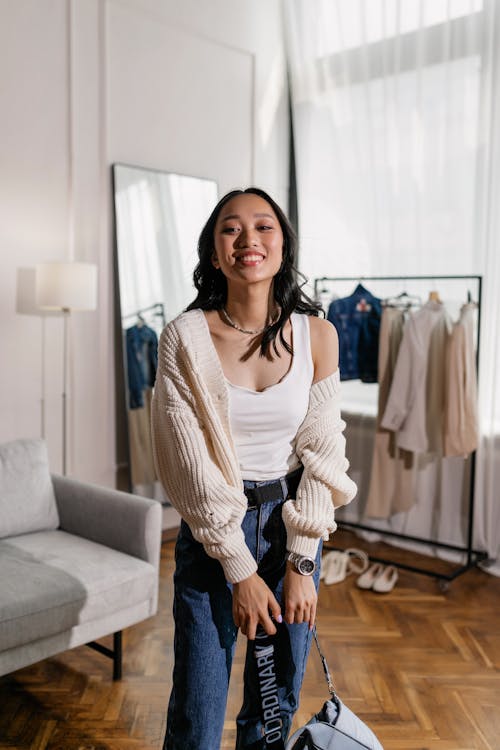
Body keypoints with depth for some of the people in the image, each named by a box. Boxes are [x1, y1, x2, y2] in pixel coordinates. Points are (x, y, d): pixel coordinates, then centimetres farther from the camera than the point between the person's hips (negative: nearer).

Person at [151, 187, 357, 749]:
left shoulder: (316, 335, -6)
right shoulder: (186, 336, -12)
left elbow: (320, 451, -4)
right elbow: (193, 461, -13)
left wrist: (301, 562, -7)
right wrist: (241, 571, -12)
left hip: (294, 524, 2)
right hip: (211, 530, -2)